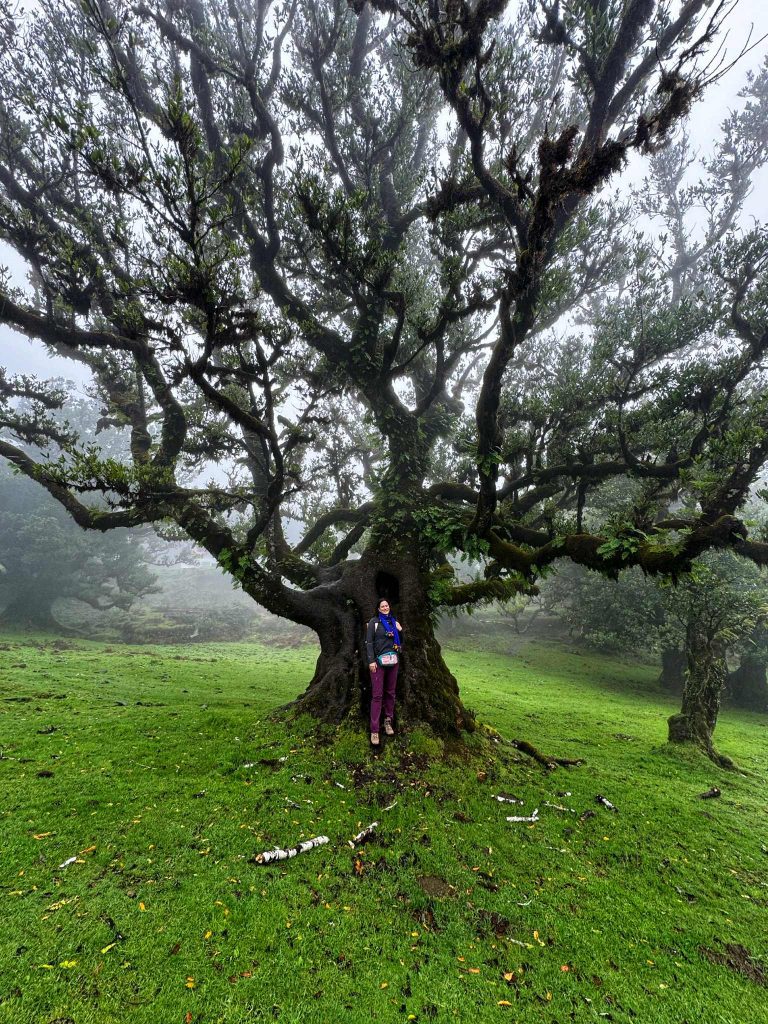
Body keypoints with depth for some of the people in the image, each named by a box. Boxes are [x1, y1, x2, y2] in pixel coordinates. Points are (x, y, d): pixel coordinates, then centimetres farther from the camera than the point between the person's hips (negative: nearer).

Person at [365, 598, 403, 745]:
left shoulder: (394, 622, 12)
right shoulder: (374, 622, -2)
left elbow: (400, 642, 18)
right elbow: (369, 642, -6)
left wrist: (400, 631, -1)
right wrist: (371, 661, -14)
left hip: (393, 661, 5)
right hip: (378, 661, -5)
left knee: (390, 692, 10)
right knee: (377, 695, -6)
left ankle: (388, 721, 23)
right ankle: (374, 730, -4)